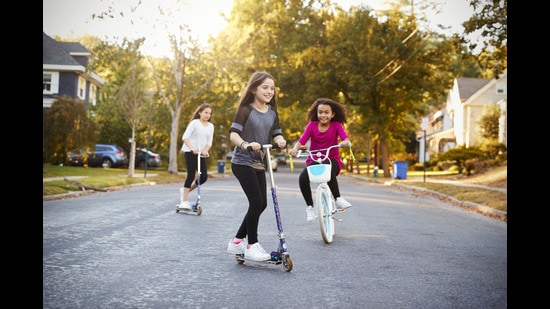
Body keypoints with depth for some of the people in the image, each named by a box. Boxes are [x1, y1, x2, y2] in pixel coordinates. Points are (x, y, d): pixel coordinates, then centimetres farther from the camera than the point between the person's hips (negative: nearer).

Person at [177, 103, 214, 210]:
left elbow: (209, 142, 7)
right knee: (191, 175, -11)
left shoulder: (211, 126, 9)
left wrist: (205, 151, -13)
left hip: (201, 153, 6)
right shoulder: (195, 122, -6)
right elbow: (185, 137, -14)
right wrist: (192, 148, -26)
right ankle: (184, 201, -4)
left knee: (204, 177, -2)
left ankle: (185, 190, 19)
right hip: (190, 152, -6)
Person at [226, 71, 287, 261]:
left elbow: (276, 133, 3)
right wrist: (246, 144, -40)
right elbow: (233, 134, -21)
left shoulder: (272, 112, 8)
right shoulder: (246, 110, -11)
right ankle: (252, 245, 0)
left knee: (261, 204, 6)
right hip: (243, 162, -7)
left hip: (259, 164, 7)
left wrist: (280, 140, -20)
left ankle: (237, 242, 20)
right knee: (256, 202, -14)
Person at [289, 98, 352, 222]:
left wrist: (345, 142, -43)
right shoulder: (312, 125, -1)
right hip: (314, 160, 2)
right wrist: (295, 148, -33)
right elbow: (302, 140, -11)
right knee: (302, 178, -26)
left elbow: (345, 138, -18)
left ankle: (338, 199, -23)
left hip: (332, 159, -2)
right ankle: (309, 206, -3)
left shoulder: (336, 125, -2)